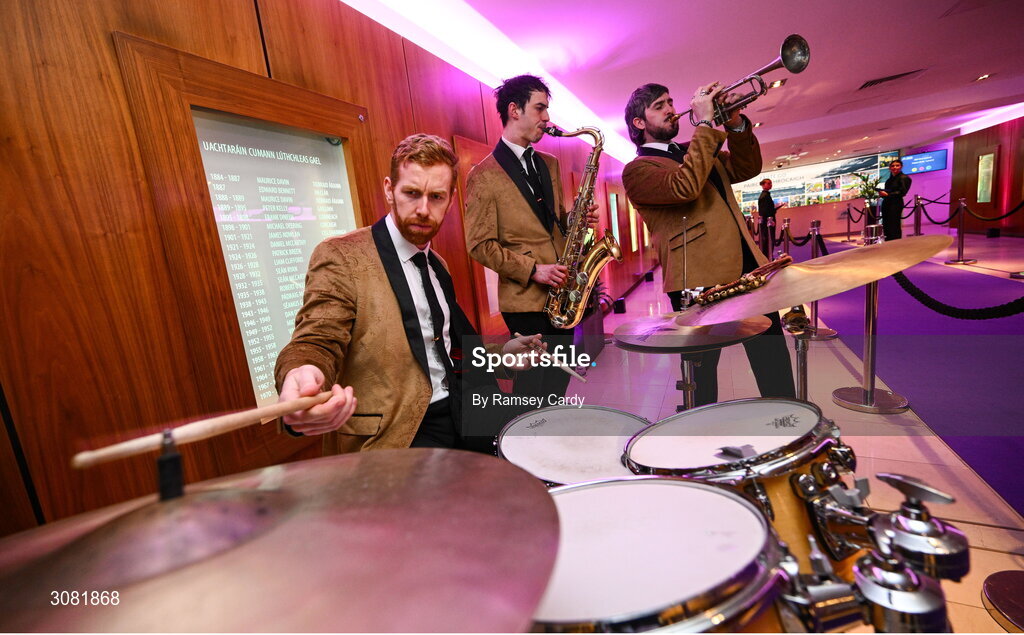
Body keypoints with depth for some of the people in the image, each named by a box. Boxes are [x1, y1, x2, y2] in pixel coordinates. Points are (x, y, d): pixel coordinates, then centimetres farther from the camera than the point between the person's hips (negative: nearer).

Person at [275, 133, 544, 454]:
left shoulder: (436, 263, 13)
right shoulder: (341, 256, -9)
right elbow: (316, 340, -20)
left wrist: (501, 353, 9)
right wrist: (302, 375, -43)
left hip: (457, 413, 7)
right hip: (394, 437, -7)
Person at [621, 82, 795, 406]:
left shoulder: (694, 150, 20)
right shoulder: (637, 169, -5)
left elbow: (746, 169, 15)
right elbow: (685, 187, -23)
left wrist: (735, 123, 2)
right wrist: (705, 123, -17)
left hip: (748, 267, 8)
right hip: (701, 279, -7)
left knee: (773, 358, 17)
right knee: (703, 370, 6)